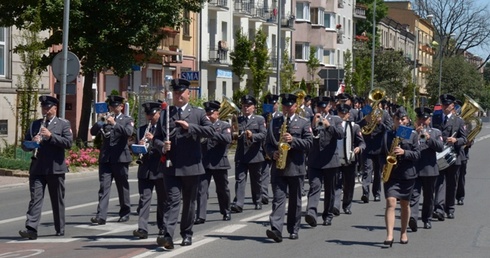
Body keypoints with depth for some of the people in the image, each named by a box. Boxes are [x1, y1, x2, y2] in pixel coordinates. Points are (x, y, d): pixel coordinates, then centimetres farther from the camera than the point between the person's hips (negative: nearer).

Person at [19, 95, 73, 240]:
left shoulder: (63, 124, 4)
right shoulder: (34, 125, 14)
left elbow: (68, 143, -10)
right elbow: (25, 146, 14)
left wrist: (51, 135, -19)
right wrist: (32, 142, -9)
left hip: (55, 168, -2)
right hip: (37, 168, 2)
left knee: (57, 200, 8)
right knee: (35, 198, -6)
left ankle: (60, 229, 19)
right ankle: (31, 229, -13)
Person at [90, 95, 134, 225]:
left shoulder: (127, 120, 5)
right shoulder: (105, 119, 14)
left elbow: (128, 132, -15)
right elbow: (93, 132, 4)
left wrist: (114, 123, -24)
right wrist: (100, 122, -13)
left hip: (120, 158, -2)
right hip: (105, 158, 2)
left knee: (123, 187, 7)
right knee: (103, 187, -7)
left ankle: (125, 213, 21)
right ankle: (101, 216, -14)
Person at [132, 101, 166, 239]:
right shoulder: (141, 129, 13)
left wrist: (154, 139, -23)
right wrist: (139, 145, -11)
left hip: (160, 169, -2)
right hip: (145, 170, 2)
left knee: (162, 200, 8)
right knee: (144, 198, -6)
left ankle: (162, 227, 21)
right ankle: (142, 229, -12)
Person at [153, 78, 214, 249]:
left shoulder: (198, 113, 6)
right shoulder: (165, 115, 11)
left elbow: (210, 131, -8)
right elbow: (156, 138, 11)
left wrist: (190, 126, -19)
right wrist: (162, 146, -11)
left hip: (191, 165, 0)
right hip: (170, 165, 0)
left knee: (189, 201, 10)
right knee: (172, 200, -10)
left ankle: (187, 234, 23)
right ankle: (167, 236, -20)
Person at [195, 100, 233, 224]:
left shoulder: (224, 126, 2)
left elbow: (227, 139, -17)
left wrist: (212, 133, -25)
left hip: (219, 162, -2)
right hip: (204, 162, 2)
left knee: (222, 189, 10)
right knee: (202, 189, -8)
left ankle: (226, 212, 28)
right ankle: (200, 216, -12)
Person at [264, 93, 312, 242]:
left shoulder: (304, 123, 4)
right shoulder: (274, 122, 12)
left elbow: (308, 142, -5)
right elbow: (268, 143, 13)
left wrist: (293, 140, -18)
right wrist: (272, 153, -7)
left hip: (296, 167, -1)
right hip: (278, 167, 1)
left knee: (295, 201, 8)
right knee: (278, 198, -10)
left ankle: (293, 230, 18)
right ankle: (276, 230, -21)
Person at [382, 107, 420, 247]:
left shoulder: (412, 134, 2)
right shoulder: (387, 134, 7)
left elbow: (417, 154, -4)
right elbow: (382, 153, 12)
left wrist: (404, 152, -20)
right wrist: (383, 165, -6)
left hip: (407, 174, 0)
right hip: (390, 174, 0)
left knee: (405, 204, 12)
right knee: (390, 202, -13)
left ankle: (403, 233, 27)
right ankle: (389, 235, -21)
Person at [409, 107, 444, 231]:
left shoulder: (436, 132, 12)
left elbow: (440, 147, -3)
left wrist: (429, 138, -17)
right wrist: (416, 134, -14)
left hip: (430, 169, 2)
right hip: (414, 169, -2)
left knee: (429, 197, 10)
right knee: (414, 194, -14)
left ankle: (427, 219, 22)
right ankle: (412, 217, -28)